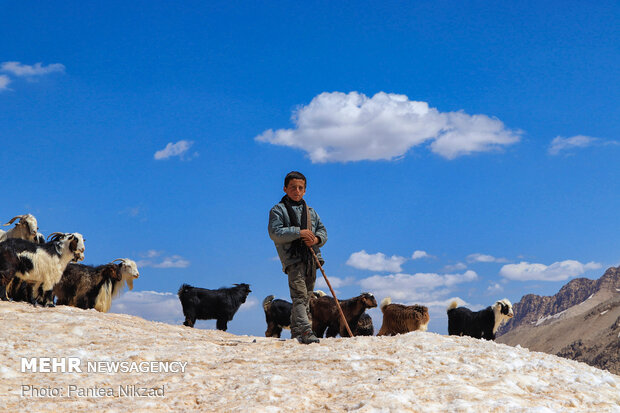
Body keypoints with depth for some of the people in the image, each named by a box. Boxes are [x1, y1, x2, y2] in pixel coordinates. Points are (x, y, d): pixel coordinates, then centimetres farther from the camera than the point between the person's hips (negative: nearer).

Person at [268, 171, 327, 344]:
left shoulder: (311, 212, 22)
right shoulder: (278, 210, 5)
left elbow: (322, 231, 19)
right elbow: (275, 233, -8)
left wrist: (316, 239, -4)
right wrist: (298, 232, -16)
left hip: (311, 259, 6)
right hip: (292, 259, -6)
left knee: (307, 296, 7)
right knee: (299, 295, -16)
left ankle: (296, 331, 16)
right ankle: (305, 331, -24)